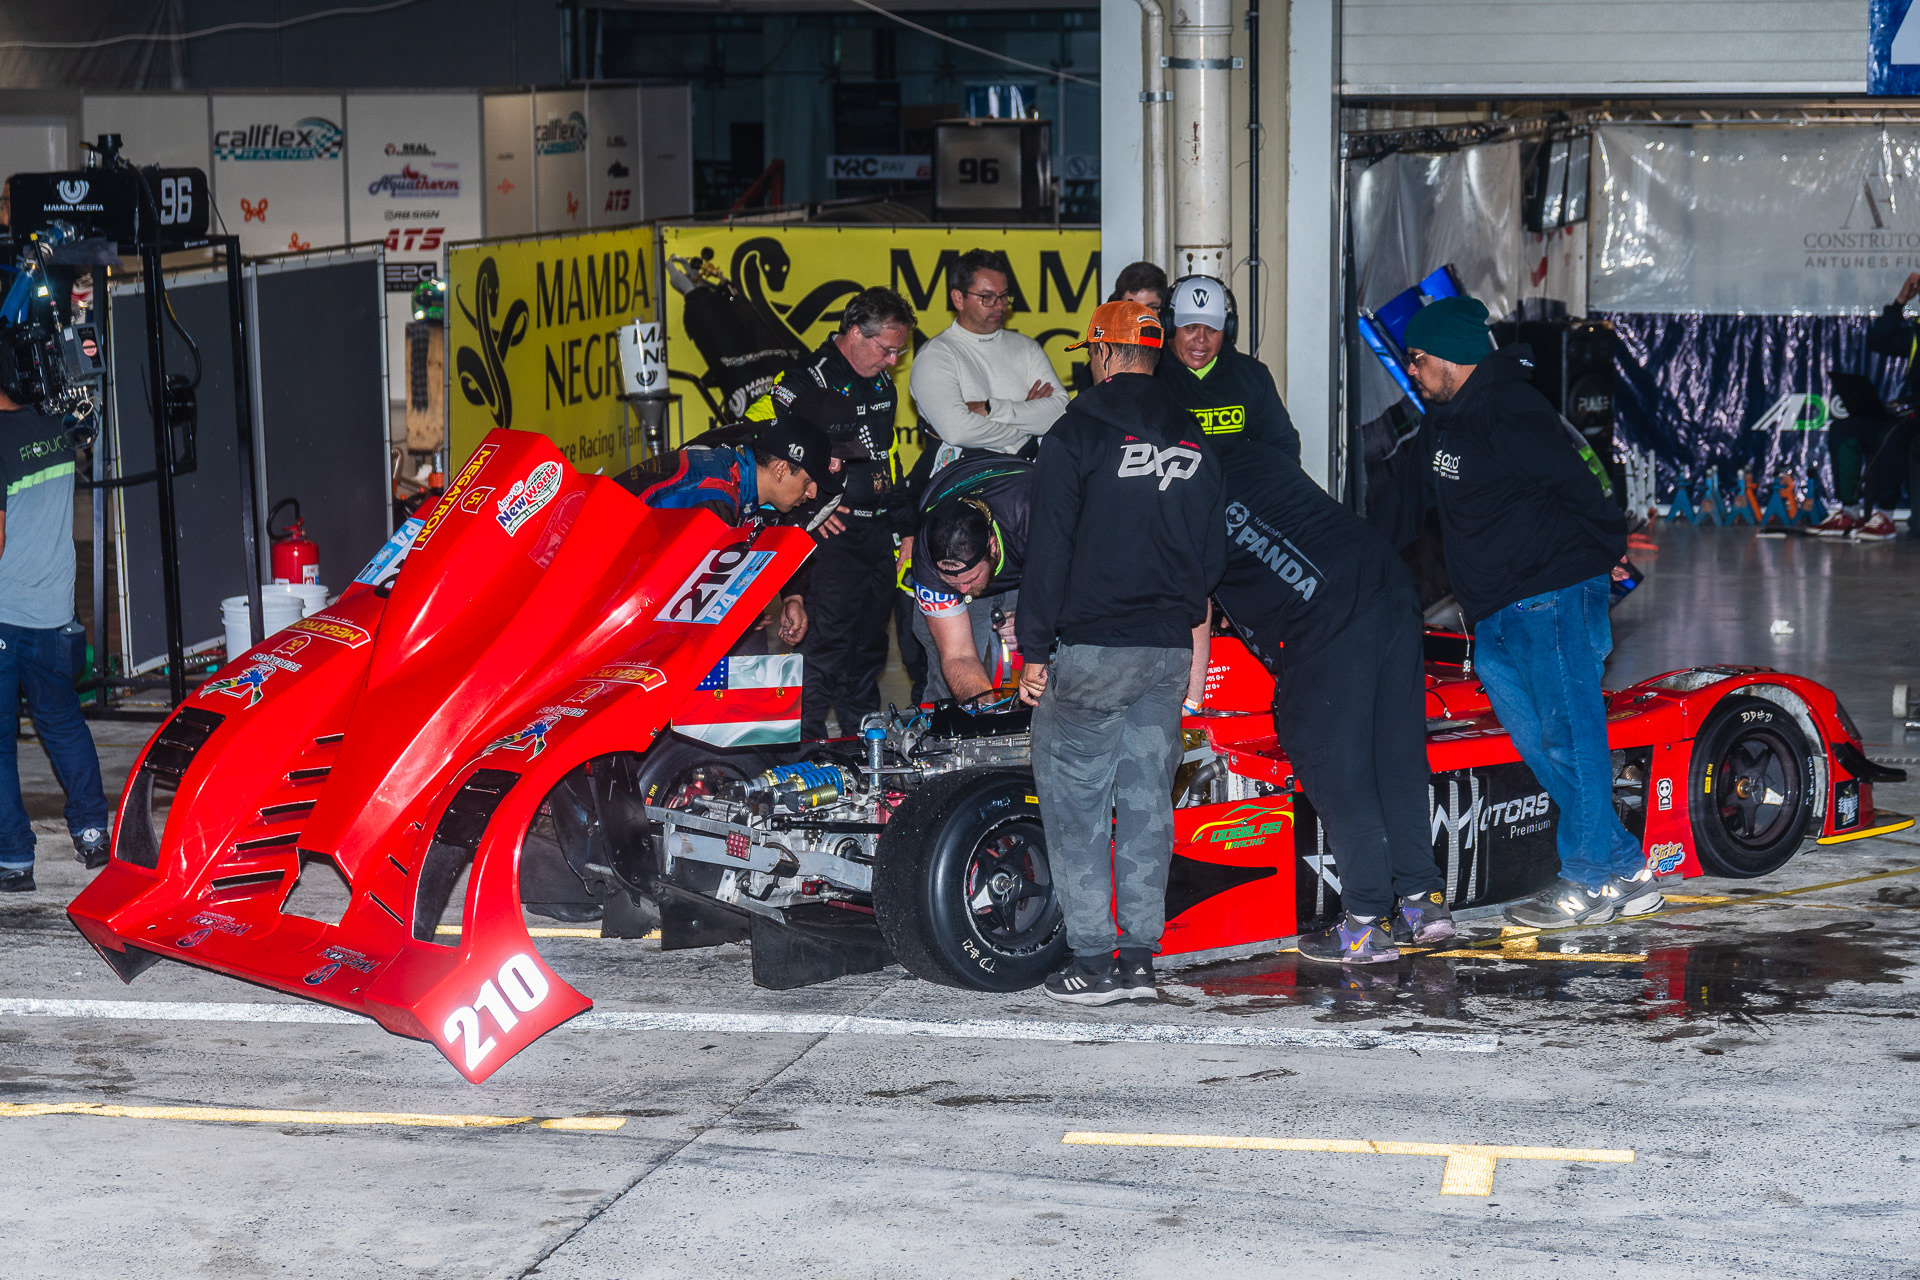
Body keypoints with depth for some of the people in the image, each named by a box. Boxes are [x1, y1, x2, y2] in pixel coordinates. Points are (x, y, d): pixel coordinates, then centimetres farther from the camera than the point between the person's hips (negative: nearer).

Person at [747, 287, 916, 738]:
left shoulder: (882, 383, 13)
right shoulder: (808, 380, -13)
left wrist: (901, 515, 24)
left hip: (879, 530, 8)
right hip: (835, 531, -8)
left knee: (871, 638, 15)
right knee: (829, 637, -9)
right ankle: (805, 737, -2)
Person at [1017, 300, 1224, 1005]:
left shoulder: (1077, 434, -8)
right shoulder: (1194, 444, 11)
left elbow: (1049, 551, -9)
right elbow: (1210, 555, 18)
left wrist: (1034, 649, -6)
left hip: (1090, 652, -6)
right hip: (1169, 653, 6)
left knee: (1074, 800, 2)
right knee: (1146, 801, 9)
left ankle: (1092, 959, -1)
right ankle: (1140, 958, 11)